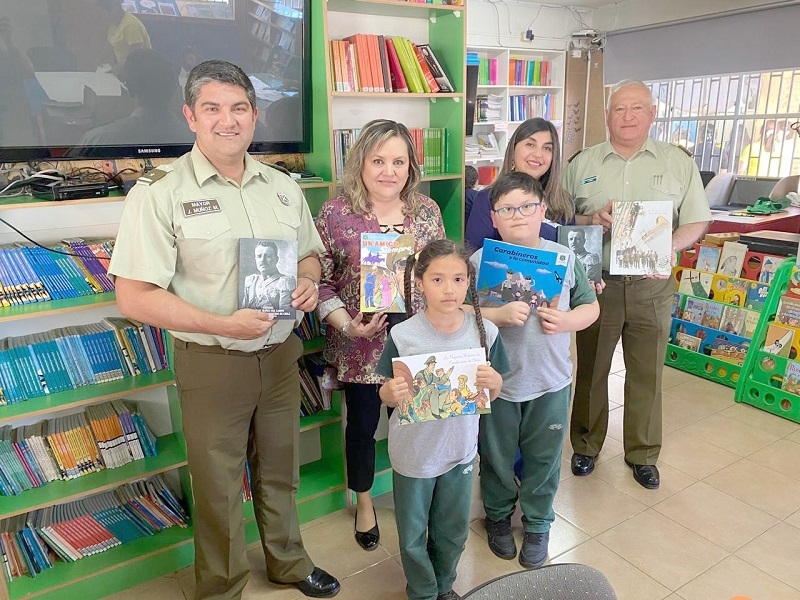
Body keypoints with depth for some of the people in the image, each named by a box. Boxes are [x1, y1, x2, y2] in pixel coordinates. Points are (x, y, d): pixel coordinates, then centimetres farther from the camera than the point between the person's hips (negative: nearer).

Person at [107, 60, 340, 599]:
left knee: (280, 469, 21)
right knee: (219, 484, 12)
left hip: (280, 353, 5)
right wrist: (223, 325, -23)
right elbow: (134, 297, -15)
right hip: (212, 364, -4)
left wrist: (308, 281, -7)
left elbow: (309, 254, 17)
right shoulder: (161, 192, -11)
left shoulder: (283, 187, 5)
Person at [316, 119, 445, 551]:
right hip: (360, 347, -2)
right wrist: (346, 324, -20)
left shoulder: (427, 210, -1)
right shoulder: (335, 214, -11)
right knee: (362, 424, 15)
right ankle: (363, 503, 42)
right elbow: (321, 282, -8)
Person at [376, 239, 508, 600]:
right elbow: (386, 394, -8)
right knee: (413, 535, 17)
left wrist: (493, 381, -22)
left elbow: (492, 394, 0)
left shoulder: (484, 332, -11)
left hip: (460, 449, 2)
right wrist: (392, 392, -31)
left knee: (453, 531, 23)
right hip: (413, 452, -2)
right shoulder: (403, 335, -18)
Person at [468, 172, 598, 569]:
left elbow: (591, 306, 5)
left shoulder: (564, 257, -2)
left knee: (543, 458, 18)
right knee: (497, 457, 18)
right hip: (498, 383, -1)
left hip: (551, 383, 2)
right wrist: (499, 315, -26)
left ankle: (537, 524, 40)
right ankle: (498, 516, 44)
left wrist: (568, 321, -14)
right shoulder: (481, 260, -10)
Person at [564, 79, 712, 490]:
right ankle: (586, 444, 31)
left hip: (652, 286, 0)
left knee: (647, 373, 10)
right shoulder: (582, 164, 4)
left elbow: (697, 222, 2)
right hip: (596, 283, 0)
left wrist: (670, 247, -18)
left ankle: (643, 453, 30)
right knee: (590, 369, 11)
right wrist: (591, 221, -16)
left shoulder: (678, 163, 4)